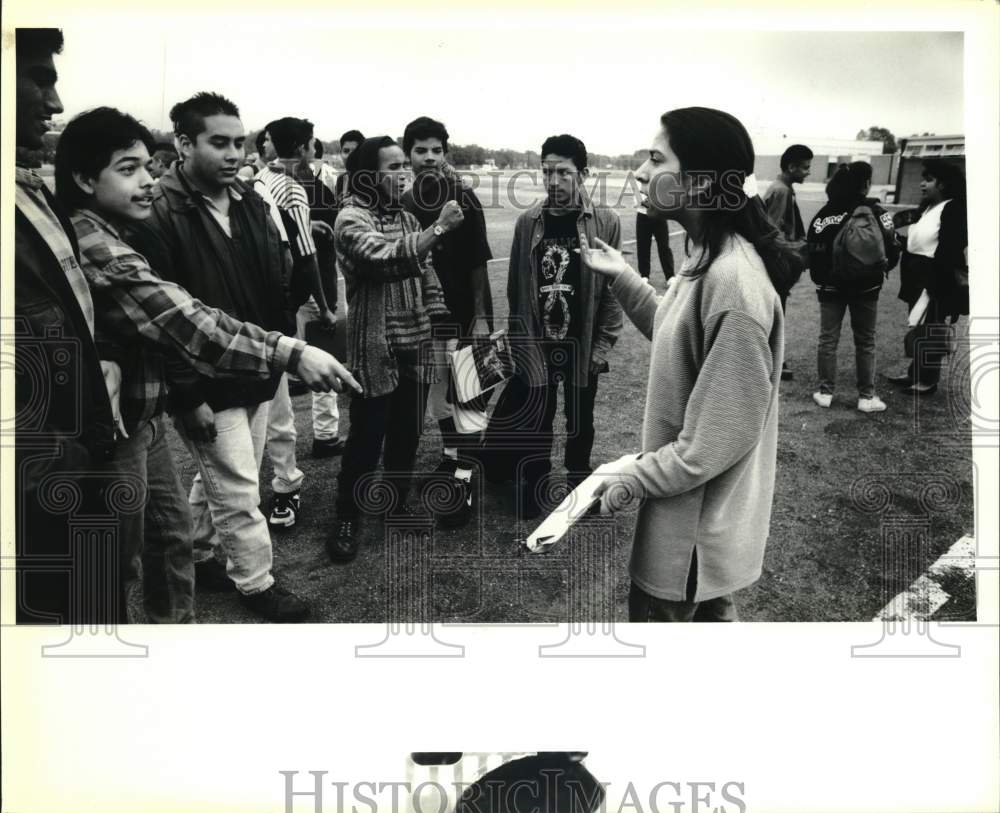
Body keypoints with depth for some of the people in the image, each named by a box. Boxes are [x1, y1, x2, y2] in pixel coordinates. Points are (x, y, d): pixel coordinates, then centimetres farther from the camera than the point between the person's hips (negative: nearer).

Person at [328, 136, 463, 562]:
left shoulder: (407, 218, 12)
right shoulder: (351, 219, -11)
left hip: (415, 347, 7)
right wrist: (440, 227, -27)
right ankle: (346, 520, 16)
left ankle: (399, 505, 33)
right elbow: (386, 259, -28)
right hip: (375, 351, -6)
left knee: (407, 435, 15)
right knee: (366, 439, 0)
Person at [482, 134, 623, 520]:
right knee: (532, 432, 4)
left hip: (581, 346, -1)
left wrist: (602, 347, -8)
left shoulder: (605, 222, -5)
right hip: (535, 347, 1)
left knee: (580, 427, 15)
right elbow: (515, 288, 5)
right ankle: (531, 504, 18)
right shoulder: (528, 222, 0)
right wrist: (519, 340, 2)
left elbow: (614, 289, -5)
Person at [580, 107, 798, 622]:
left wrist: (635, 478, -17)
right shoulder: (707, 259, 2)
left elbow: (725, 432, -27)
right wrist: (621, 278, 8)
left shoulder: (733, 282, -28)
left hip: (696, 525, -9)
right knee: (707, 615, 26)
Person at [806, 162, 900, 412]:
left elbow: (813, 251, -7)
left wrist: (819, 278, 6)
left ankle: (825, 392, 9)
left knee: (828, 339, 9)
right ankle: (866, 396, 9)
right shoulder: (877, 213, -8)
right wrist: (881, 269, 12)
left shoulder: (825, 213, -5)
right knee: (865, 342, 8)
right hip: (866, 286, -1)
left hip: (831, 286, 1)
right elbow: (892, 249, -7)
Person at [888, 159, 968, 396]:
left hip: (938, 282, -9)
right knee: (918, 328, 16)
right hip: (919, 279, 9)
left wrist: (932, 285, -24)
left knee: (932, 331, 1)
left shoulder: (954, 210, -13)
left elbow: (949, 251, -20)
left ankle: (929, 381, 11)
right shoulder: (926, 208, 13)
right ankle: (915, 372, 28)